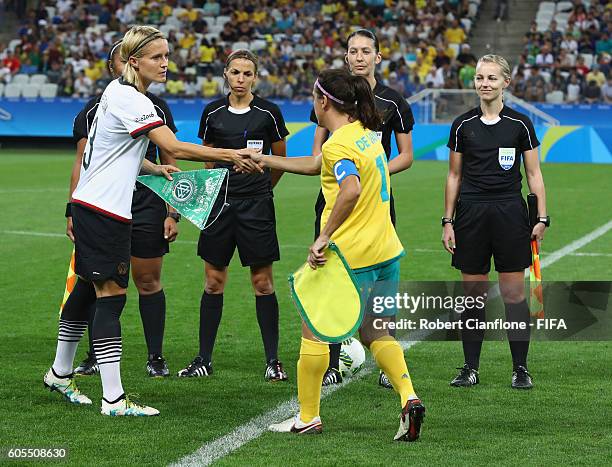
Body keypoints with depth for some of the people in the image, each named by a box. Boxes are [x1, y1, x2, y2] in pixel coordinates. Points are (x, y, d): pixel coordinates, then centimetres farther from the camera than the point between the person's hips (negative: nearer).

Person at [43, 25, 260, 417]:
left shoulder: (117, 92, 13)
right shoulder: (132, 101, -18)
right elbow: (173, 148, -25)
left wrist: (156, 169, 6)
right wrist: (230, 155, -23)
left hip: (91, 205, 10)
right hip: (104, 209, -10)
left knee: (87, 289, 19)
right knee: (112, 294, -10)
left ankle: (60, 373, 32)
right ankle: (113, 399, -10)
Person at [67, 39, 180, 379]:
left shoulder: (157, 107, 8)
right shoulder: (94, 108, 6)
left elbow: (168, 165, 10)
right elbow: (82, 163, 6)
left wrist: (172, 212, 3)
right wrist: (73, 211, -2)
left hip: (147, 206, 0)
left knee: (148, 281, 1)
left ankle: (155, 357, 10)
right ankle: (95, 356, 12)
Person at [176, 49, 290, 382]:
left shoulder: (269, 113, -3)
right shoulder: (213, 112, 4)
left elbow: (280, 160, 9)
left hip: (256, 205, -2)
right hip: (220, 202, 3)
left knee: (262, 283, 0)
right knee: (213, 281, 5)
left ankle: (272, 361, 7)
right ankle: (204, 359, 12)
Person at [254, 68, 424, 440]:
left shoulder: (338, 145, -16)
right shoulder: (367, 132, 12)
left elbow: (352, 189, -35)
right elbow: (317, 165, 23)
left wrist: (325, 236, -29)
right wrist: (267, 160, 27)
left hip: (349, 256, -8)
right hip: (386, 251, 8)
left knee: (314, 330, 8)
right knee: (376, 334, 16)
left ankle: (308, 417, 14)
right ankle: (409, 398, -4)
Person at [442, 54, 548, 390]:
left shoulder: (520, 124, 1)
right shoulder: (463, 124, 5)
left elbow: (534, 174, 4)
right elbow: (454, 176, 10)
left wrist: (542, 218, -4)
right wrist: (447, 221, 5)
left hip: (509, 213, -2)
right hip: (471, 214, 2)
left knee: (513, 293, -2)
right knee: (473, 294, 3)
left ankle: (520, 368, 5)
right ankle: (471, 368, 10)